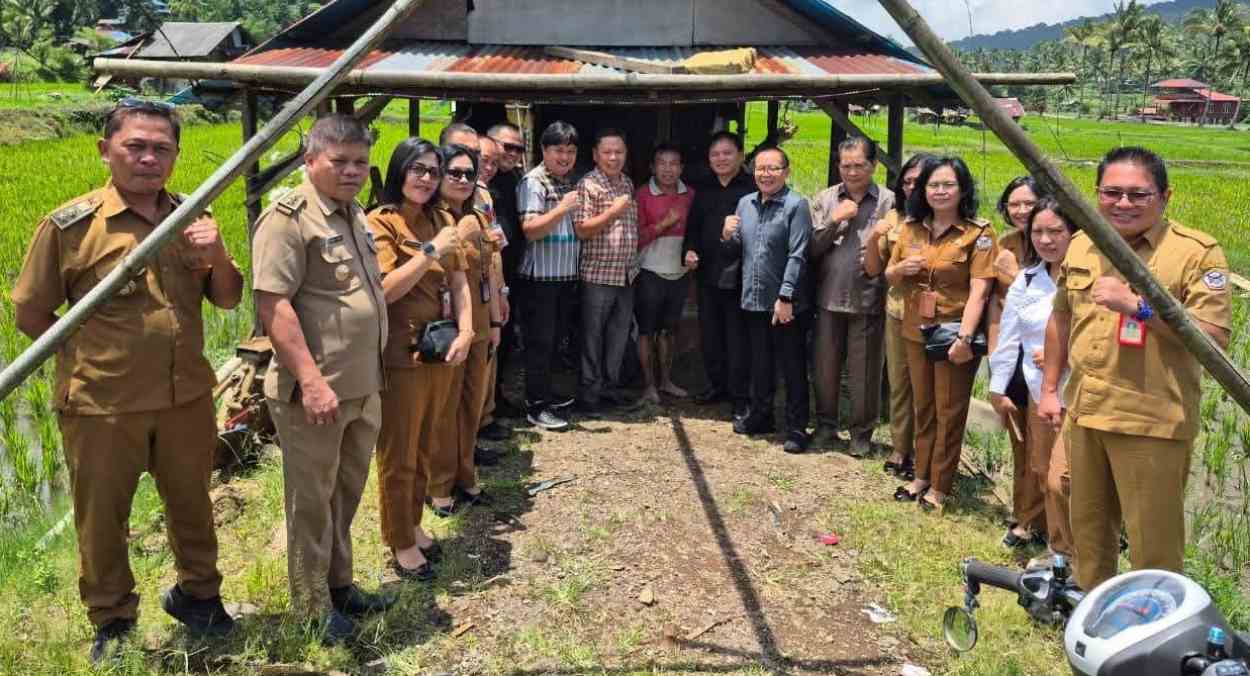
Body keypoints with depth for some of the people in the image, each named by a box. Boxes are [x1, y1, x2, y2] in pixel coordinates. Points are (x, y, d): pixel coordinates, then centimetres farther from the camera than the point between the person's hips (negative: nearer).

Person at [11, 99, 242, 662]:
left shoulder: (191, 220, 2)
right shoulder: (70, 225, -10)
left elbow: (227, 299, 7)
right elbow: (30, 315, -4)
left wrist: (218, 257, -12)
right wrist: (97, 353, -3)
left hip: (187, 398, 4)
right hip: (102, 407, -3)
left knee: (191, 504, 20)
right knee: (102, 519, 12)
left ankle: (196, 593, 43)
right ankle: (112, 624, 33)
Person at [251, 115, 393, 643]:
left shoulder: (355, 216, 13)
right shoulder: (288, 218, -13)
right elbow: (272, 305, -20)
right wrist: (311, 381, -25)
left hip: (363, 387, 8)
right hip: (314, 391, -8)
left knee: (346, 494, 19)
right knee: (312, 501, 7)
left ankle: (339, 586, 36)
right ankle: (313, 609, 22)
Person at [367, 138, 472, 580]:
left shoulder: (441, 222, 11)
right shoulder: (380, 222, -10)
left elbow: (458, 282, 9)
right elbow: (384, 290, -17)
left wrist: (465, 331, -6)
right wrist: (431, 251, -21)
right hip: (400, 356, -7)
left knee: (426, 450, 18)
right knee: (398, 456, 6)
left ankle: (413, 524, 35)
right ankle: (401, 544, 19)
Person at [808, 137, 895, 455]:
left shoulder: (888, 202, -1)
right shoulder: (825, 200, 7)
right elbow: (812, 248, 1)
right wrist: (834, 220, -9)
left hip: (868, 300, -2)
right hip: (829, 297, 3)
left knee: (865, 372, 6)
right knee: (825, 367, 11)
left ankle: (862, 433, 21)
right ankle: (826, 425, 28)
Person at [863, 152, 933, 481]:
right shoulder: (894, 218, 6)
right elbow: (873, 269, 9)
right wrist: (873, 238, -7)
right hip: (897, 313, 5)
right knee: (898, 384, 14)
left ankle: (922, 456, 18)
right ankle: (900, 450, 29)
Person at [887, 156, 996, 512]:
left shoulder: (978, 233, -11)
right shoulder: (911, 228, 5)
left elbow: (979, 290, -18)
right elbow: (890, 276, 13)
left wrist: (965, 337, -26)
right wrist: (902, 268, -11)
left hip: (954, 334, -5)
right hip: (916, 332, 5)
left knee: (949, 412, 6)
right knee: (923, 408, 16)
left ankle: (939, 486, 16)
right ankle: (921, 475, 29)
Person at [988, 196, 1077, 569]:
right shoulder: (1026, 281, 9)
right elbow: (1008, 338, 12)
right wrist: (998, 388, 14)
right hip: (1037, 393, 7)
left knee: (1062, 479, -11)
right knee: (1041, 473, 14)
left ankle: (1068, 554, 6)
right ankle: (1056, 548, 30)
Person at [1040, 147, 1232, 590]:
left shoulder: (1197, 252, -11)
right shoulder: (1080, 246, 8)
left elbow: (1214, 337, -18)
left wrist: (1137, 305, -27)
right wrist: (1050, 388, 18)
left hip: (1151, 421, -6)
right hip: (1083, 412, 6)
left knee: (1153, 538, 2)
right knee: (1087, 525, 20)